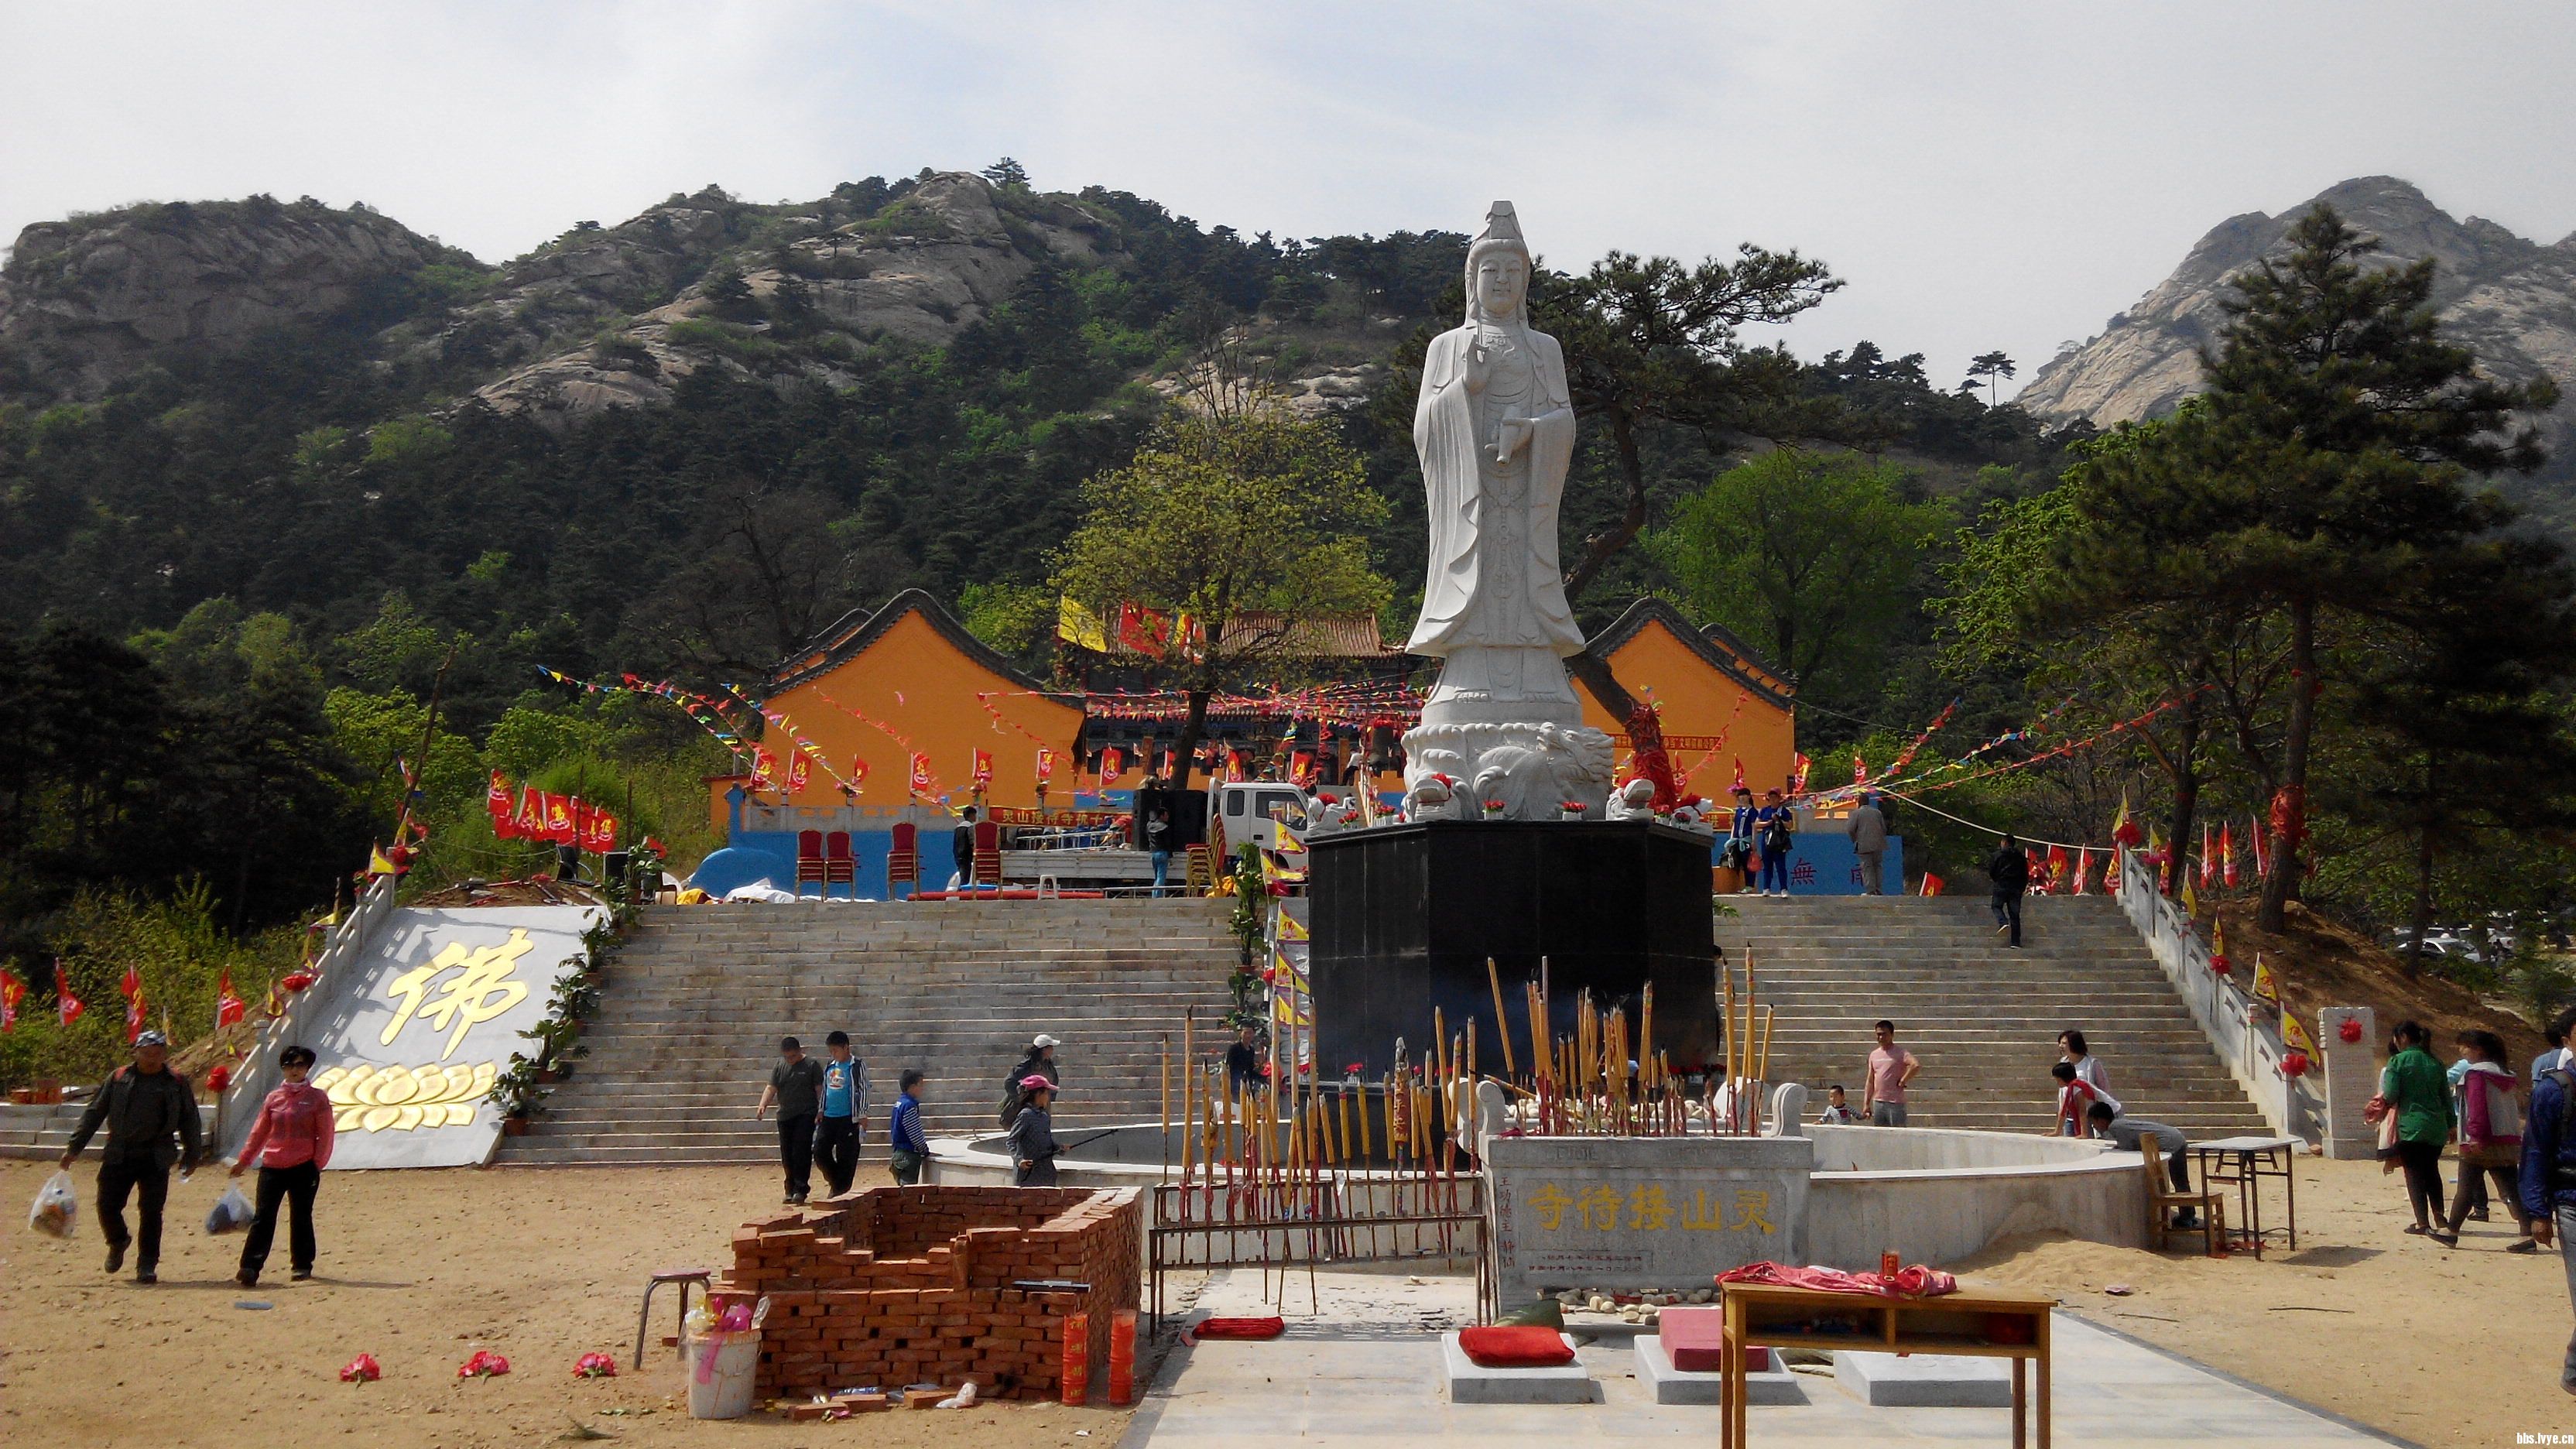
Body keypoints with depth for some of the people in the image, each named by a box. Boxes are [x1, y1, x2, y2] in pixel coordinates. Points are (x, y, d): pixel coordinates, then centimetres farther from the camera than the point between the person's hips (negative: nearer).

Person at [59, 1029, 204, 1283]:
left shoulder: (177, 1084, 4)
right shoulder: (118, 1079, 6)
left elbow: (190, 1122, 10)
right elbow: (94, 1114, 10)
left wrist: (192, 1156, 9)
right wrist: (74, 1147, 8)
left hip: (156, 1160, -1)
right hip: (118, 1156, 1)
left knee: (151, 1213, -3)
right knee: (107, 1206, 2)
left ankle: (147, 1265, 9)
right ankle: (118, 1242, 34)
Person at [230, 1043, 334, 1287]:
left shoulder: (317, 1099, 1)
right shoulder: (273, 1098, 10)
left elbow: (325, 1135, 0)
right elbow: (259, 1132, 14)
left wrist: (318, 1164, -8)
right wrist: (243, 1161, 10)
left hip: (303, 1167, -2)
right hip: (272, 1166, 2)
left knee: (301, 1217, 5)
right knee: (263, 1217, -5)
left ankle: (302, 1265, 17)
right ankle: (250, 1267, -9)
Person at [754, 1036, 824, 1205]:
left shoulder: (812, 1065, -3)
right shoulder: (780, 1065, 10)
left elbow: (820, 1090, -2)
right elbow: (771, 1088, 6)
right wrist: (763, 1105, -11)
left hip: (806, 1115, -5)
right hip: (785, 1116, 5)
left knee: (801, 1153, -12)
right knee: (787, 1155, 7)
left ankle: (800, 1190, -10)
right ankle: (791, 1190, 17)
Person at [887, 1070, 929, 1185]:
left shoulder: (899, 1102, 11)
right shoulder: (909, 1106, -20)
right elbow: (916, 1135, -19)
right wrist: (926, 1152, -6)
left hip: (899, 1153, 10)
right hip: (908, 1155, -10)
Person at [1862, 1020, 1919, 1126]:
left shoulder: (1900, 1053, -6)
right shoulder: (1874, 1055, 13)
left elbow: (1917, 1065, -24)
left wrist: (1902, 1081, -16)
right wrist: (1866, 1104, 10)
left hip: (1895, 1103, -6)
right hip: (1877, 1102, 6)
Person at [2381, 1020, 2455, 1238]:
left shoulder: (2398, 1061, -8)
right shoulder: (2434, 1062, 9)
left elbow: (2391, 1096, -12)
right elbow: (2446, 1097, 13)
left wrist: (2383, 1099, 10)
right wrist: (2451, 1125, 22)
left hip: (2411, 1126, -6)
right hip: (2436, 1127, 6)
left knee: (2414, 1173, 1)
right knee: (2432, 1171, 18)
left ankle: (2423, 1222, -3)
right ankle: (2439, 1217, 19)